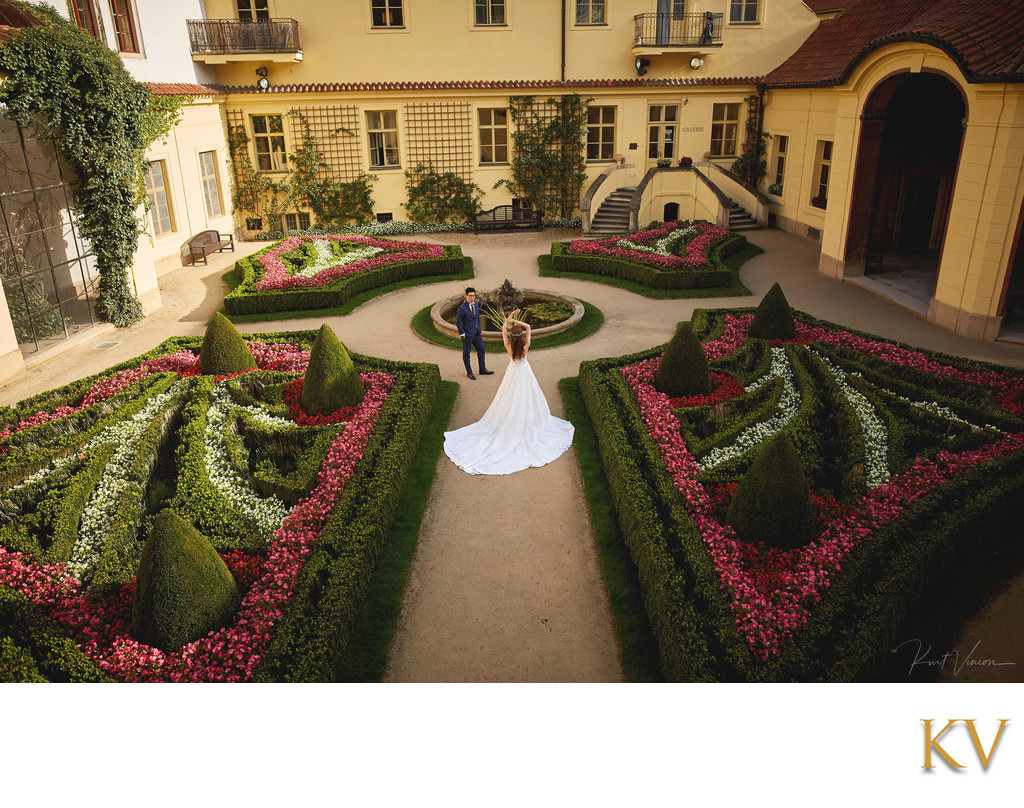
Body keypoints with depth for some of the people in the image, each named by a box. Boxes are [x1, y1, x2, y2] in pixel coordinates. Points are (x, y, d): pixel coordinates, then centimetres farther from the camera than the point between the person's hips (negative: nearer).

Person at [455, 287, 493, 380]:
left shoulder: (476, 304, 3)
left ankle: (483, 369, 31)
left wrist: (479, 329, 13)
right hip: (467, 335, -7)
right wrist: (462, 334, -14)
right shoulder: (462, 308, -19)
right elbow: (458, 322, -14)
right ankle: (469, 372, 23)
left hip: (476, 333, 7)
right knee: (466, 354, 8)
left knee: (481, 350, 15)